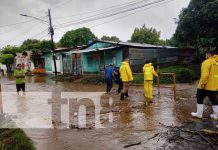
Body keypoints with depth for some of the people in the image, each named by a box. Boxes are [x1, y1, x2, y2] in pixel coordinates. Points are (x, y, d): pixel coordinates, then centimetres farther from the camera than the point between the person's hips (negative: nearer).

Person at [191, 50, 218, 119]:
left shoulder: (207, 62, -13)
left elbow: (205, 74, -24)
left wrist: (203, 83, -21)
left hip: (206, 86, -7)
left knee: (200, 99, 8)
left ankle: (199, 114, 12)